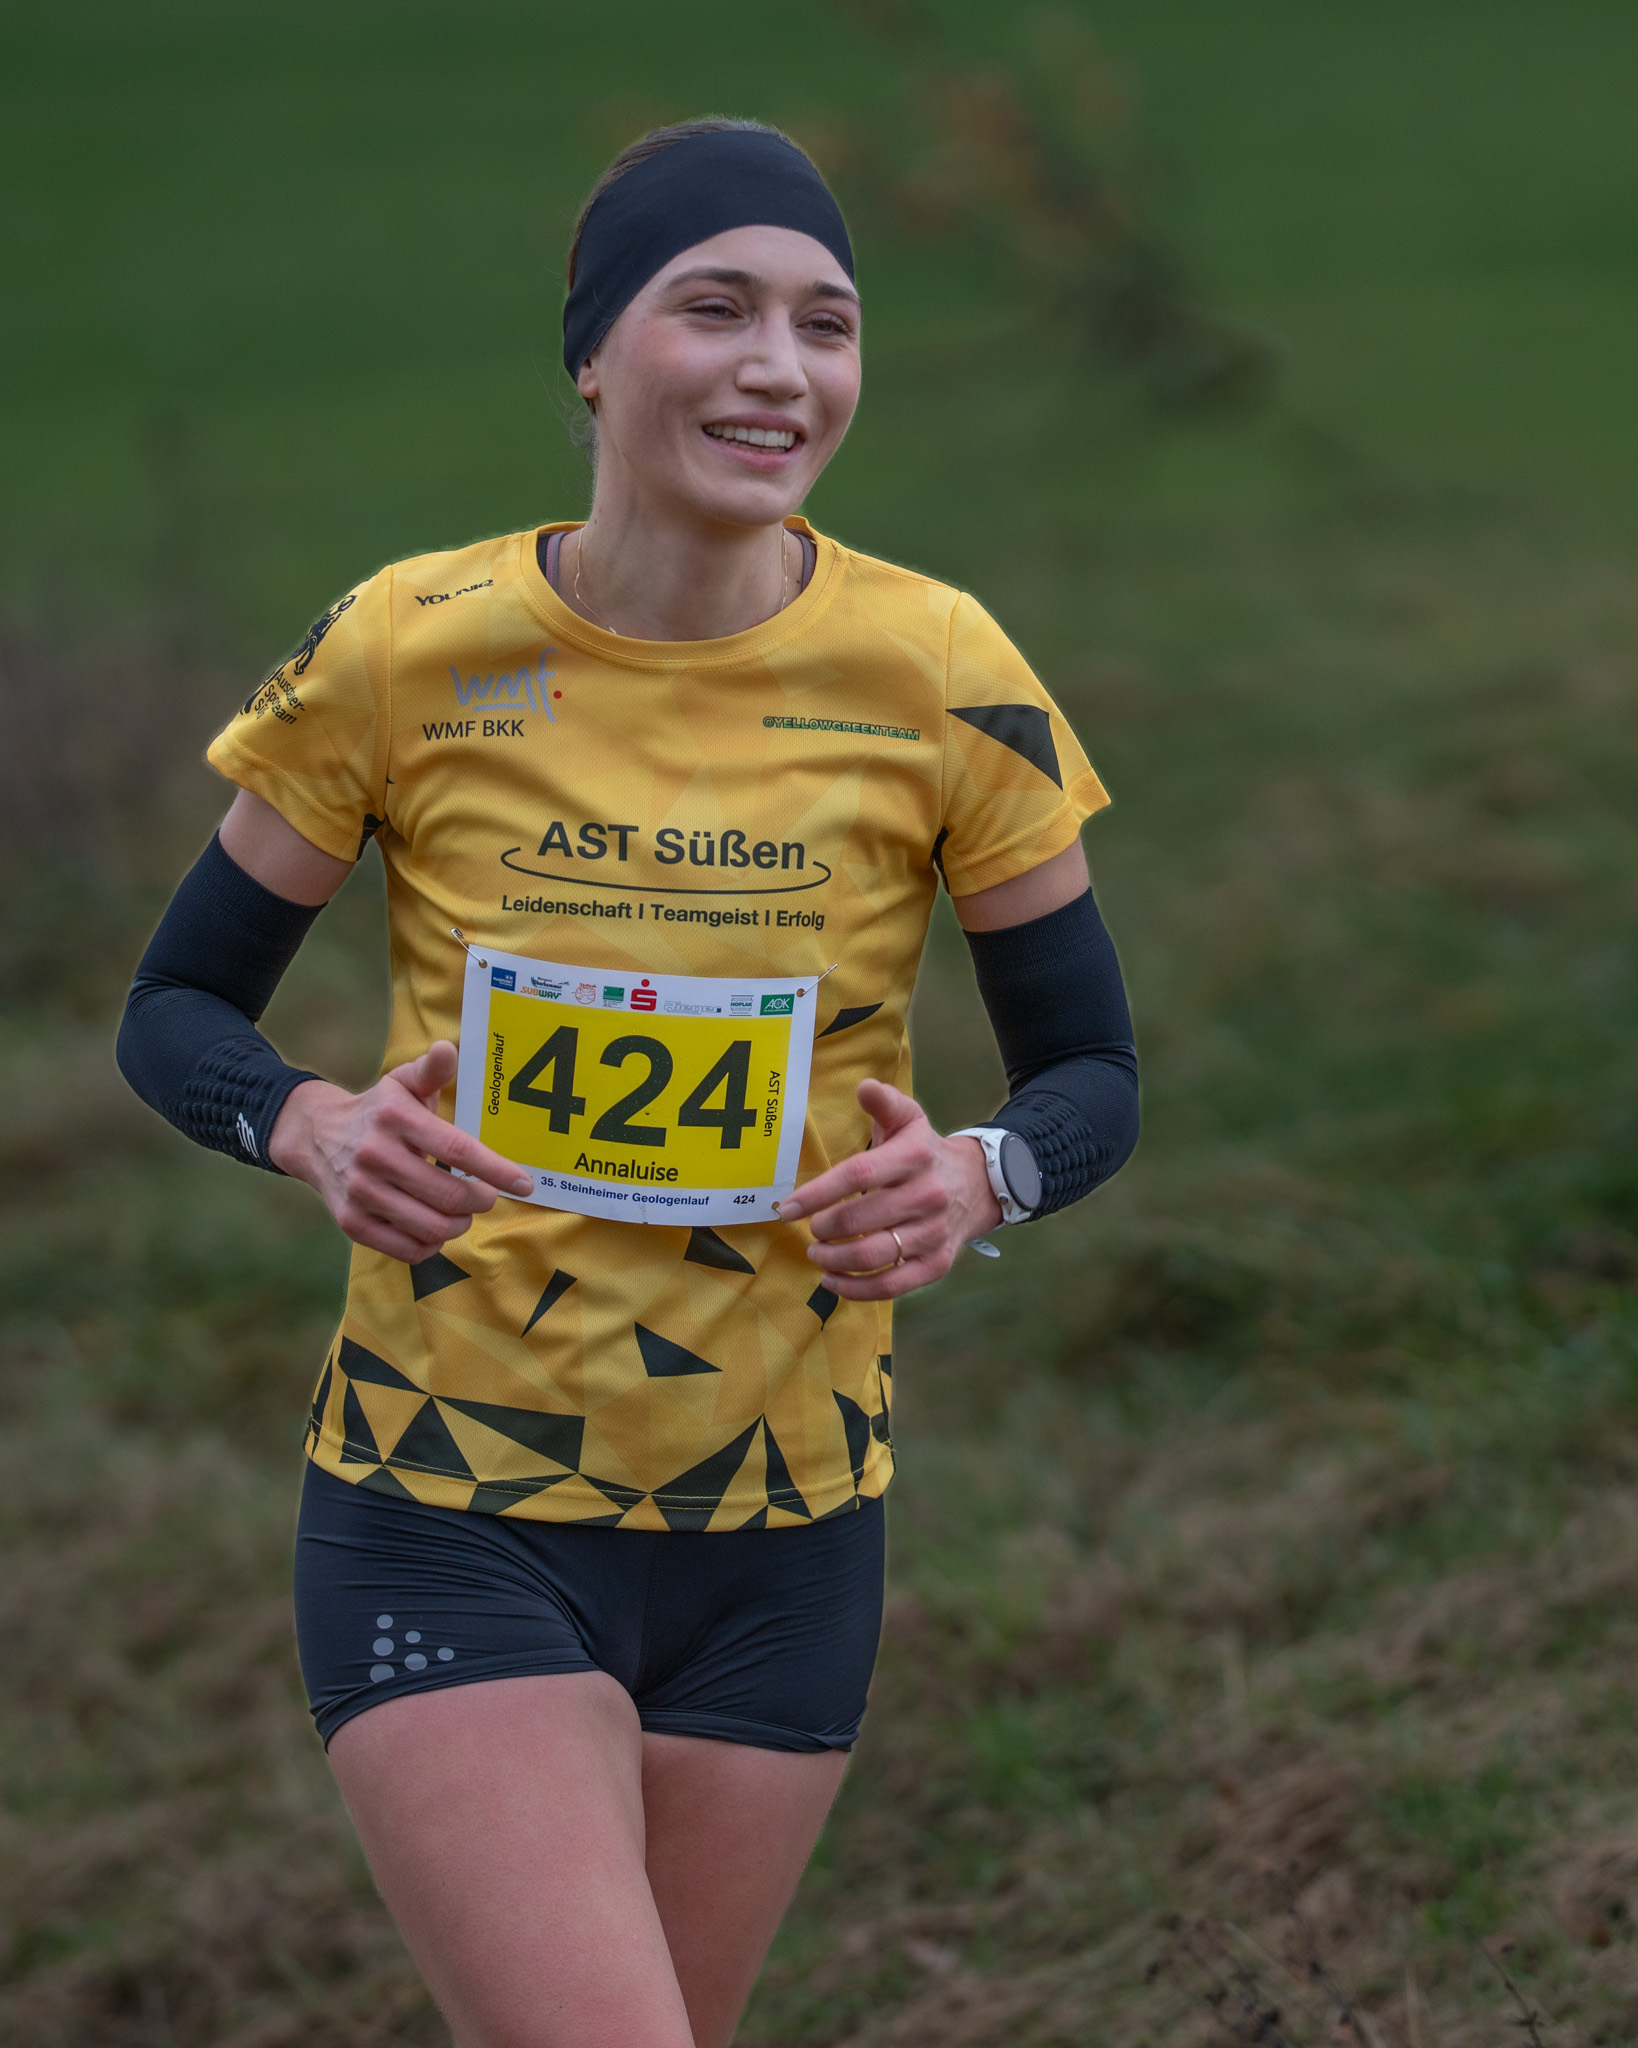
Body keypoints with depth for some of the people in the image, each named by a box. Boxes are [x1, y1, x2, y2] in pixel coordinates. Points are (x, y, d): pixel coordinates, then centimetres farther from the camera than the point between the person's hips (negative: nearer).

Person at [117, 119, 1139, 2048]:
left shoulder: (941, 677, -6)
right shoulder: (404, 654, -9)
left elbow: (1094, 1074, 4)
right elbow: (174, 1010, 3)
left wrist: (981, 1173, -19)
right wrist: (317, 1127, -19)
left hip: (781, 1532, 3)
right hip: (450, 1519, -2)